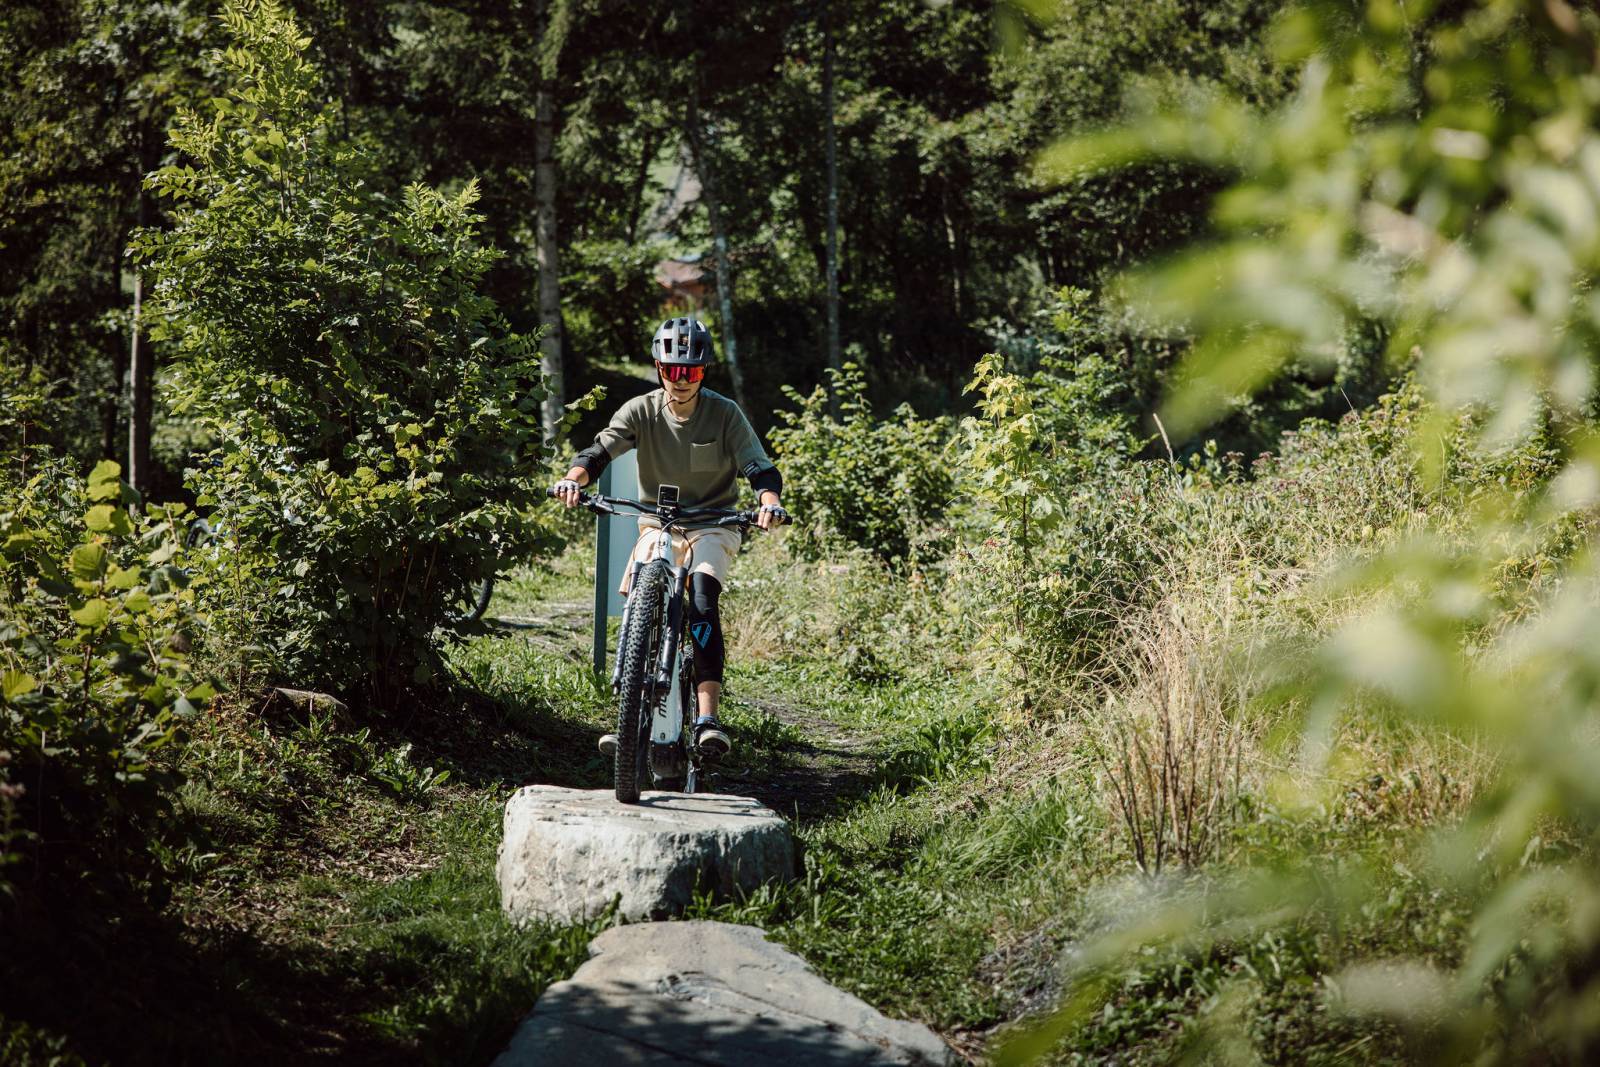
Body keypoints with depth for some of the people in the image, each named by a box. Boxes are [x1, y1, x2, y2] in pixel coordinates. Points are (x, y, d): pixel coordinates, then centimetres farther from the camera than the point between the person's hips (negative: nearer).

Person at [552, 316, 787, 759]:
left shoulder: (725, 414, -9)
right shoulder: (641, 411, -6)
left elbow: (761, 469, -13)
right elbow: (599, 450, -16)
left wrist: (770, 501, -36)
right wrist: (574, 478, -39)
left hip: (712, 526, -3)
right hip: (657, 523, 3)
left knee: (702, 600, -28)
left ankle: (706, 718, -34)